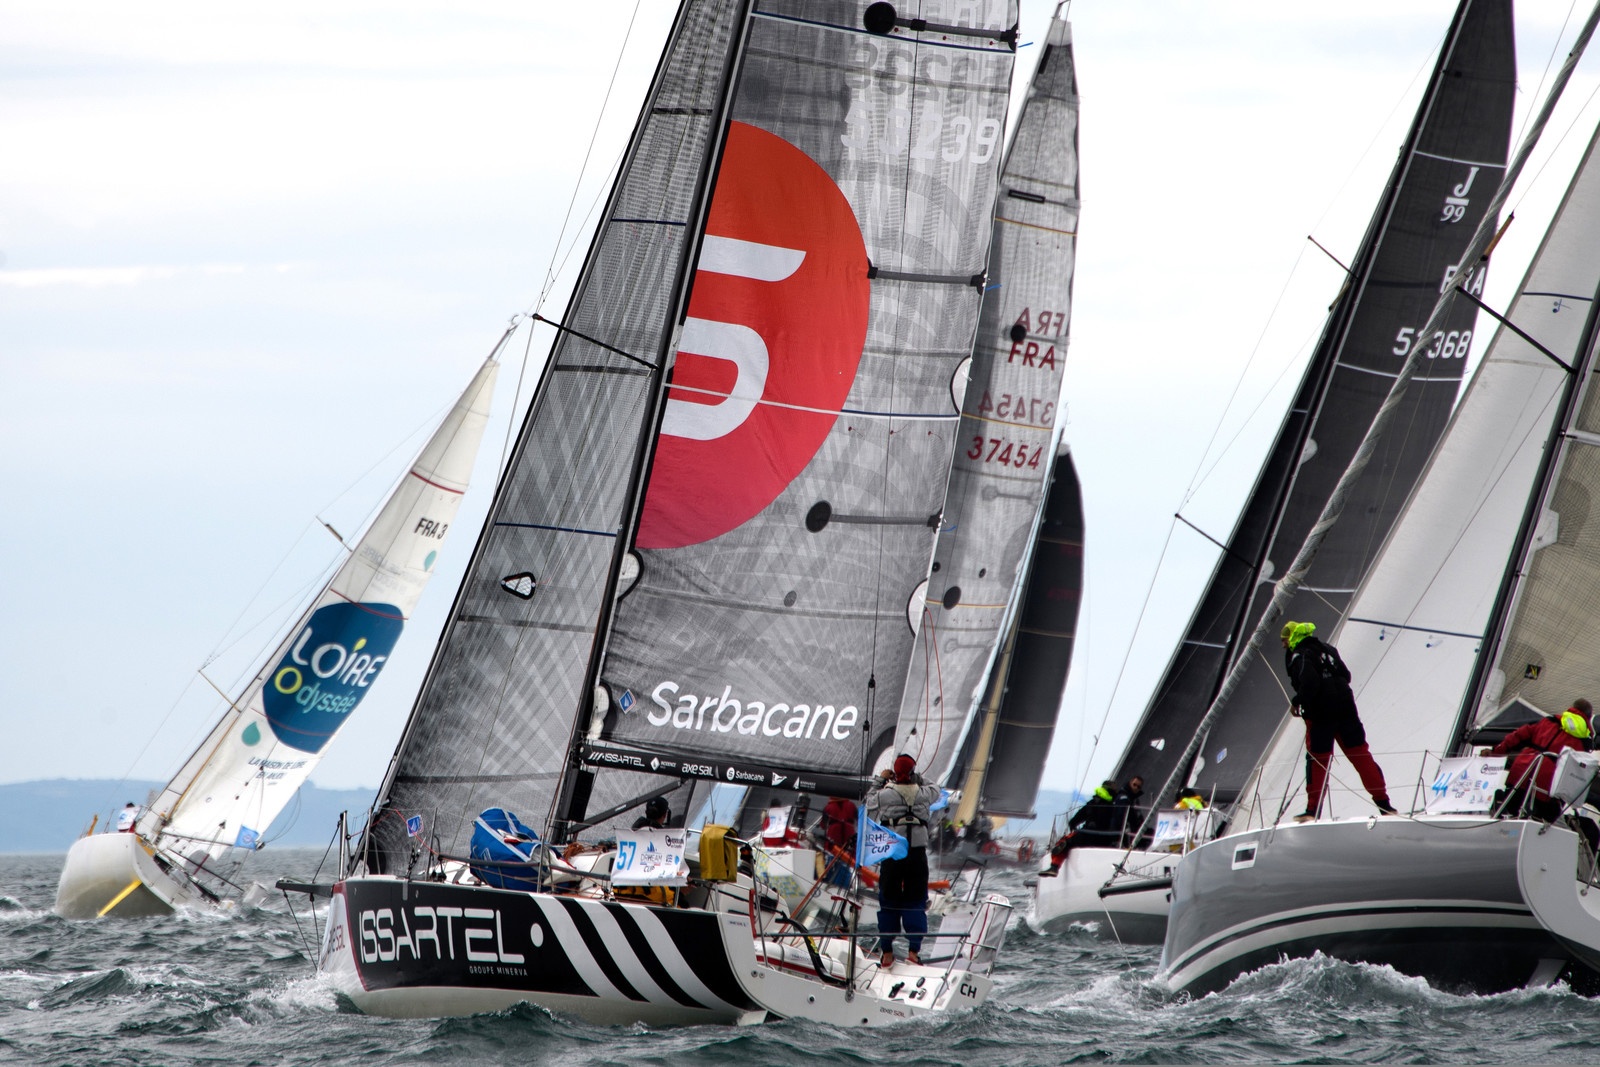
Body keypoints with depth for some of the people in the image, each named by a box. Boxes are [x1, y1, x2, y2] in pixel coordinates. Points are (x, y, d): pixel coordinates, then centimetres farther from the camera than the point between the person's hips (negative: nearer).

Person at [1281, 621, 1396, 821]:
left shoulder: (1300, 656, -7)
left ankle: (1313, 809, 3)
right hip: (1345, 708, 6)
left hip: (1320, 714, -6)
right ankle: (1384, 804, 2)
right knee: (1360, 755, 6)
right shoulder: (1327, 650, 17)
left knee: (1317, 761, 3)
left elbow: (1309, 682, -22)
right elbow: (1346, 675, 19)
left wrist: (1296, 701, -10)